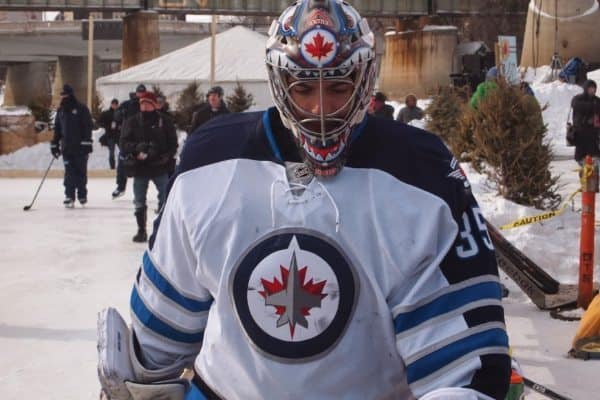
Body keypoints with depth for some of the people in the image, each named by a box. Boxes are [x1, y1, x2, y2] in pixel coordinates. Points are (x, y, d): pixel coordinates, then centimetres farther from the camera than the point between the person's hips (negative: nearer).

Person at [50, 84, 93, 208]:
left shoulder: (81, 109, -5)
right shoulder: (60, 110, 13)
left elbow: (87, 127, -10)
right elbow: (57, 128, 18)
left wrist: (87, 143, -17)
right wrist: (55, 144, 14)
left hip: (80, 147, -4)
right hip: (67, 147, 4)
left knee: (81, 172, 4)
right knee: (69, 173, -1)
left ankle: (82, 195, 17)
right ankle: (69, 196, -2)